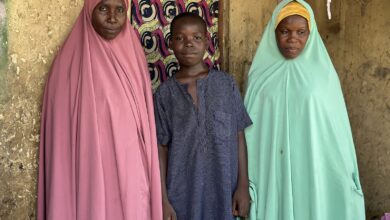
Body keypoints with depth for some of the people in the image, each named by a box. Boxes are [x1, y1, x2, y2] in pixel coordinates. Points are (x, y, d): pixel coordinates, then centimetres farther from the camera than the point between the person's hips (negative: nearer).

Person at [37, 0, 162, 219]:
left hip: (132, 179, 4)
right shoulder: (71, 62, -6)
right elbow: (61, 135, -5)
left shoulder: (134, 58, 6)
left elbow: (145, 127, 9)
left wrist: (150, 183, 6)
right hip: (90, 180, -3)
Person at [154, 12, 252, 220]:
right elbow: (161, 148, 0)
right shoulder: (165, 93, -2)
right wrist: (163, 199, -3)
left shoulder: (226, 83, 0)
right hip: (182, 193, 0)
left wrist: (243, 186, -1)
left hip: (223, 190, 1)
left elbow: (239, 137, 2)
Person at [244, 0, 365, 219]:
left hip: (313, 175, 0)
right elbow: (249, 129, 4)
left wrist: (347, 181, 2)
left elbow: (337, 132, 1)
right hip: (270, 174, 1)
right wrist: (244, 180, 3)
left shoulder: (324, 74, -1)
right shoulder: (261, 75, 1)